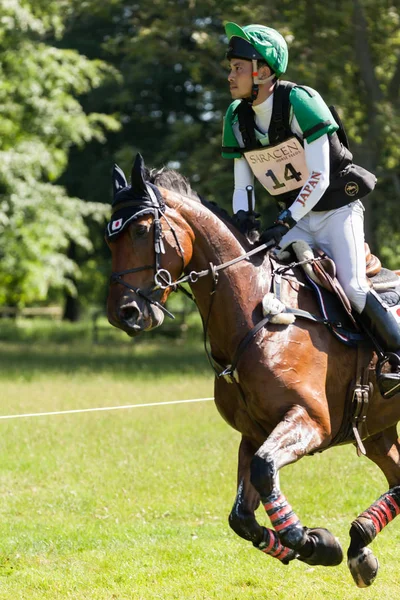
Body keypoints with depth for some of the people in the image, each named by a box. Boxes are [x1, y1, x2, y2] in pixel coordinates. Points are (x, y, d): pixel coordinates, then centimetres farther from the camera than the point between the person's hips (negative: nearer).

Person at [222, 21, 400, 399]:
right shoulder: (237, 118, -3)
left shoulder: (300, 102, -22)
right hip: (295, 216, 6)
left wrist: (285, 223, -30)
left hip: (337, 208, -6)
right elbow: (242, 183, 3)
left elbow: (319, 178, -24)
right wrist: (242, 217, -18)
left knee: (352, 287, -19)